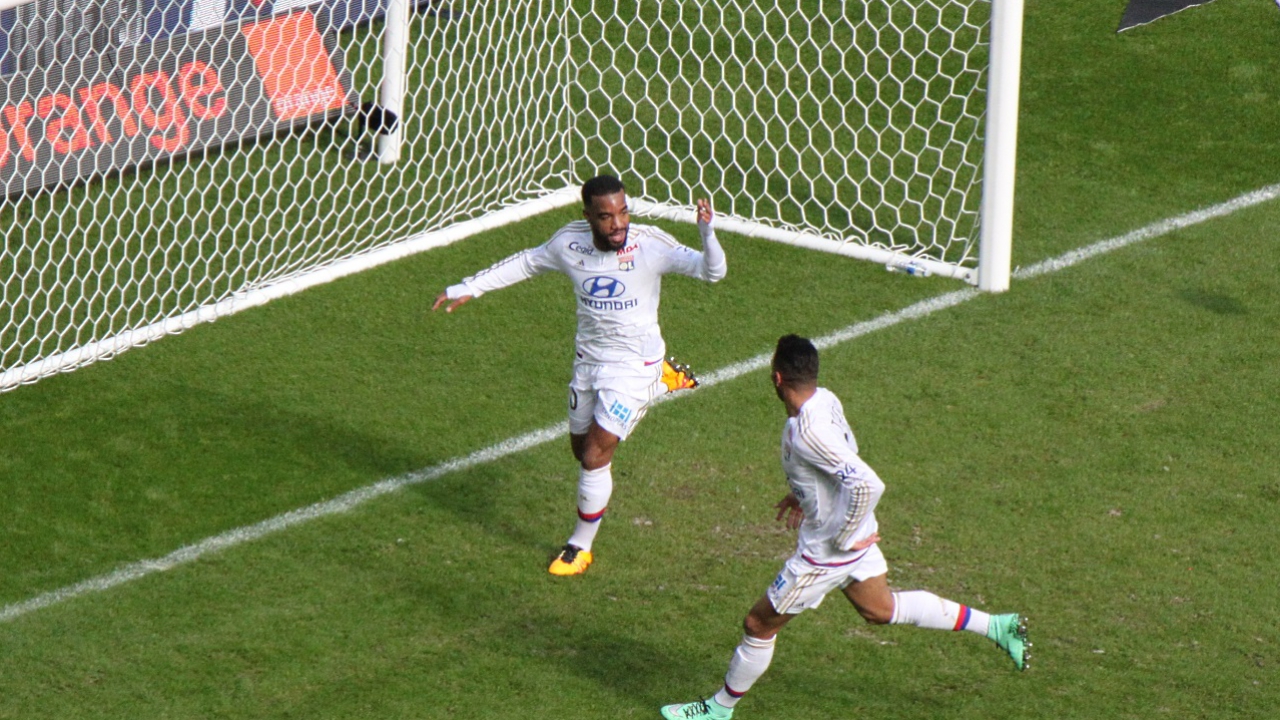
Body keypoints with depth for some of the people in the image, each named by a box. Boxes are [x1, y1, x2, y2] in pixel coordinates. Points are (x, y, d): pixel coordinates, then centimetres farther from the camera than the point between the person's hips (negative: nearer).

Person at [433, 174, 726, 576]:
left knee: (595, 457, -7)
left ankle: (581, 546, 16)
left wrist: (707, 234, -50)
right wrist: (469, 288, 11)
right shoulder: (569, 243, -11)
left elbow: (712, 271, -30)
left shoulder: (650, 245, -24)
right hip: (588, 359, 5)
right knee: (581, 450, 21)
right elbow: (526, 263, 9)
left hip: (634, 365, -5)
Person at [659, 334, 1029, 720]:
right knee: (880, 609, 27)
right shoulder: (825, 399, -7)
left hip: (827, 550, -9)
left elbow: (868, 484, -39)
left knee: (759, 624, 8)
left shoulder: (807, 433, -34)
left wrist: (843, 539, -25)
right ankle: (994, 626, 29)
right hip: (857, 532, 9)